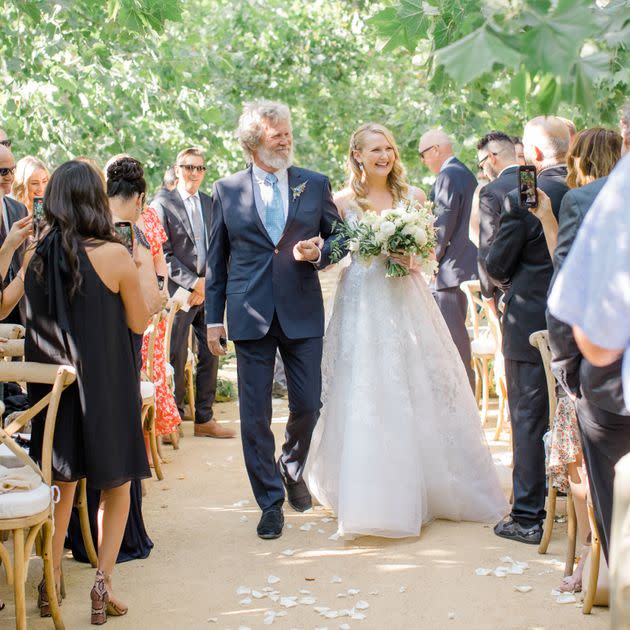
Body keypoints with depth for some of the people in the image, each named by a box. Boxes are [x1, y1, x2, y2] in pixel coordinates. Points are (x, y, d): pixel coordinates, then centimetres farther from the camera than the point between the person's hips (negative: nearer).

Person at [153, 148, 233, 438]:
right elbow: (164, 254, -8)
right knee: (176, 358, -1)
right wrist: (193, 283, -12)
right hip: (179, 292, -5)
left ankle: (204, 419, 17)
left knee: (210, 356, 7)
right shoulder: (163, 204, -2)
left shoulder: (212, 204, 14)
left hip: (209, 291, 5)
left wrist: (207, 282, -3)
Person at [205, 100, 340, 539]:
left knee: (308, 404, 3)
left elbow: (339, 237, 12)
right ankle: (271, 502, 16)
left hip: (303, 312, 1)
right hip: (250, 316, 0)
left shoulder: (315, 185, 6)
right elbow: (216, 260, 8)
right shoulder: (226, 191, 5)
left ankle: (292, 468, 35)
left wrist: (320, 251, -11)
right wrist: (213, 318, 5)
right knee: (255, 414, 2)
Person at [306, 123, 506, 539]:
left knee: (420, 394, 5)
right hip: (362, 305, -2)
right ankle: (373, 499, 8)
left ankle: (431, 487, 20)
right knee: (366, 401, -2)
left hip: (407, 301, 2)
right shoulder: (344, 201, 2)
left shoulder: (413, 196, 7)